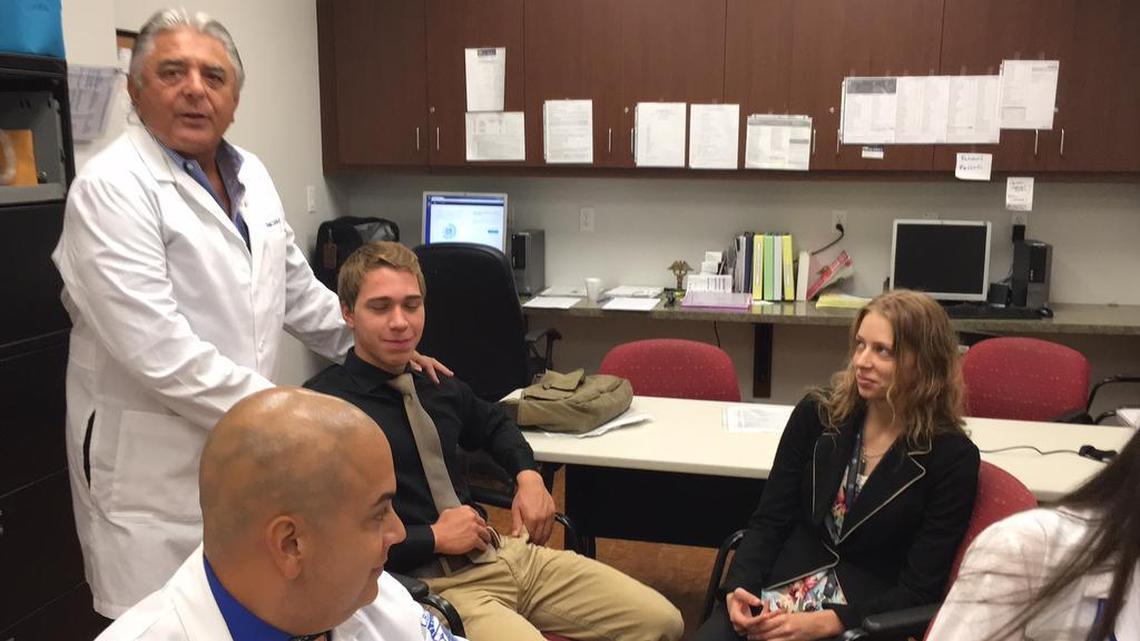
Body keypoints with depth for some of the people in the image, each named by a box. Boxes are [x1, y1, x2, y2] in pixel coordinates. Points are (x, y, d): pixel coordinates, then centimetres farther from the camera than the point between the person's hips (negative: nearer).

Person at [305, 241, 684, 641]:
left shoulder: (434, 381, 9)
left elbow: (492, 423, 30)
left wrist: (528, 475, 11)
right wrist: (433, 538, -15)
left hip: (504, 552, 8)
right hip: (429, 584, -7)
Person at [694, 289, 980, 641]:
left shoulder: (952, 457, -8)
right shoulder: (817, 413, 1)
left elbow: (918, 590, -8)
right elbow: (770, 520, 3)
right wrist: (739, 586, -14)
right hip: (782, 584, 3)